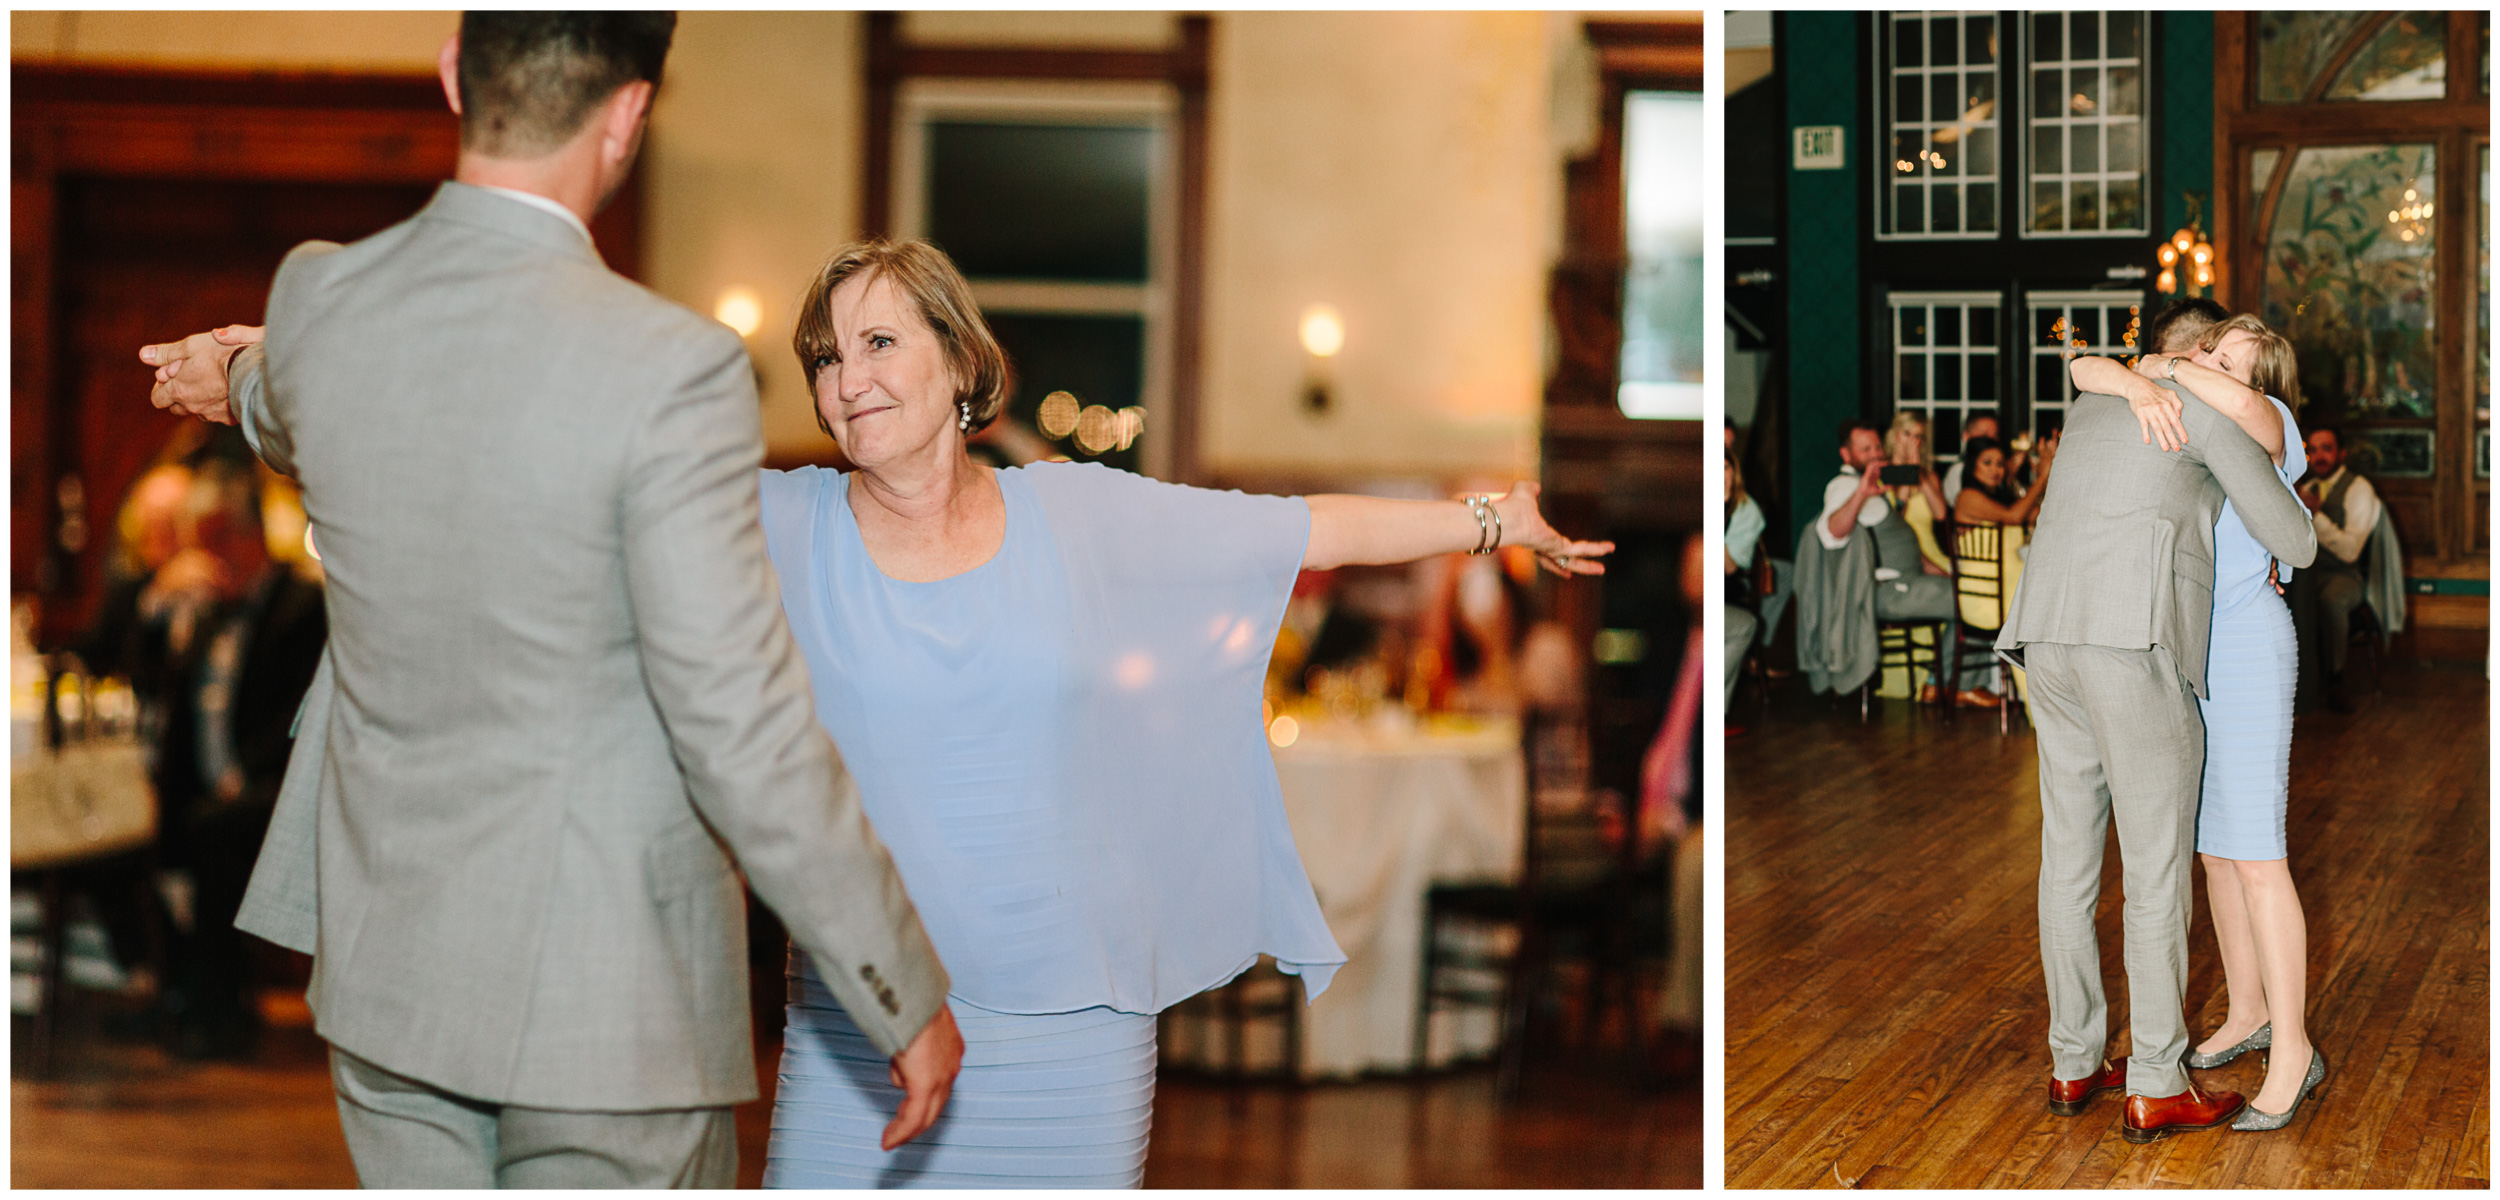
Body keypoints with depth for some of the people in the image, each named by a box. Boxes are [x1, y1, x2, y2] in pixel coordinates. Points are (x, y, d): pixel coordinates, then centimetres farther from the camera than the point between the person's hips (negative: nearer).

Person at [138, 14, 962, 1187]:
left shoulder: (316, 305, -6)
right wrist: (908, 994, -11)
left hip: (387, 958, 6)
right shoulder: (668, 372, -25)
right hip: (608, 999, -6)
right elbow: (744, 740, -23)